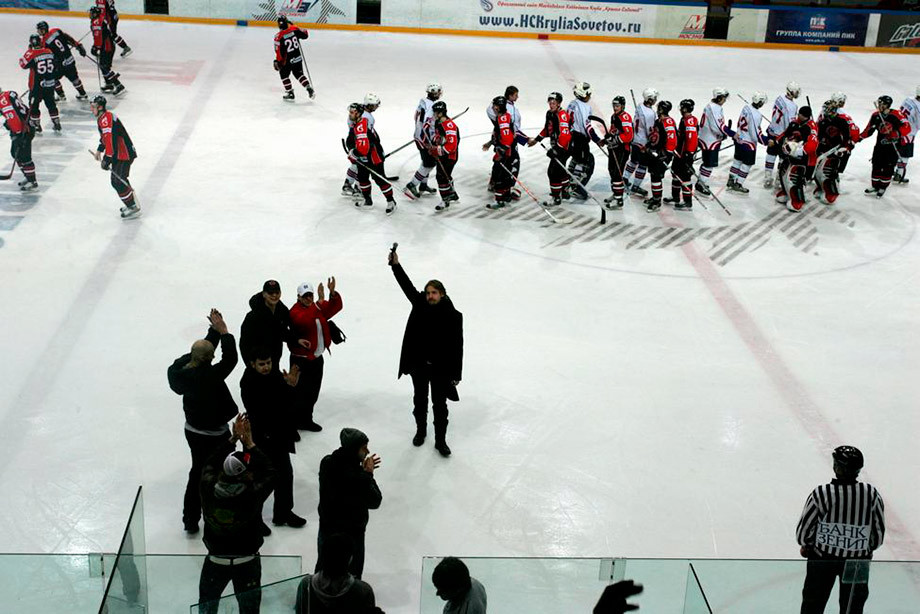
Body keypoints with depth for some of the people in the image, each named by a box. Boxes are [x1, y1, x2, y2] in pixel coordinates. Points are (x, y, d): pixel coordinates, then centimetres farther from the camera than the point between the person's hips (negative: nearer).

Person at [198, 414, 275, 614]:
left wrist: (233, 439, -2)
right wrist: (249, 444, -11)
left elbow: (210, 464, -1)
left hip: (215, 560, 2)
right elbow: (269, 473, -11)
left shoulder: (208, 489, -22)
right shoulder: (252, 496, -29)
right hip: (247, 561, -2)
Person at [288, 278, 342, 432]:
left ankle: (306, 420, 32)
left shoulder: (319, 308, 6)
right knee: (301, 394, -2)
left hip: (317, 358, 7)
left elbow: (335, 307, 2)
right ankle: (297, 423, 11)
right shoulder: (295, 311, -18)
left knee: (313, 393, 18)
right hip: (301, 360, -7)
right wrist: (320, 301, -42)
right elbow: (305, 320, -37)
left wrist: (333, 293, -18)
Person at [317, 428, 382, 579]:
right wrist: (368, 474, -14)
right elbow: (375, 501, -19)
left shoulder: (326, 462, -14)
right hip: (351, 533, -6)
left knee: (323, 567, 27)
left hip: (327, 526, 7)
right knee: (351, 573, 16)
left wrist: (362, 471, -2)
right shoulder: (358, 478, -34)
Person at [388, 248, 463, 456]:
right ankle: (421, 430, 44)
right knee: (419, 400, 21)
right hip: (419, 364, 3)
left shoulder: (453, 316, -17)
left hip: (441, 368, -3)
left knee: (440, 405, 10)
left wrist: (456, 374, -11)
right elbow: (407, 286, -13)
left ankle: (440, 440, 26)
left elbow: (457, 345, -13)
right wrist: (395, 265, -27)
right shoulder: (420, 305, -8)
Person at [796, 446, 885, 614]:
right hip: (858, 561, 2)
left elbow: (804, 531, -12)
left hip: (823, 557, -2)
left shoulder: (821, 494, -21)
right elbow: (878, 533, -2)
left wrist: (806, 546, 10)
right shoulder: (872, 494, -14)